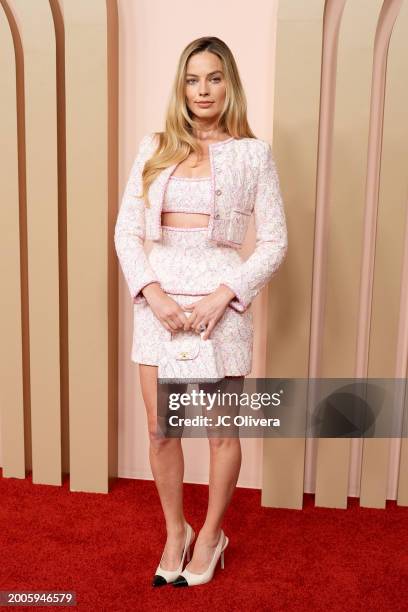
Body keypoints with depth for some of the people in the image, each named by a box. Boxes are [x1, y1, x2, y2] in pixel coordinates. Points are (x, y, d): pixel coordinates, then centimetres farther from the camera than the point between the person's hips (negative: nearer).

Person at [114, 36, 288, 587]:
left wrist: (223, 295, -13)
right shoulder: (155, 148, 8)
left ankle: (211, 535, 33)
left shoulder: (253, 152, 2)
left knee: (222, 430, 9)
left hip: (221, 298, -2)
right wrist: (153, 293, -11)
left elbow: (275, 241, -1)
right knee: (161, 430, 9)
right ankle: (175, 532, 33)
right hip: (159, 297, 3)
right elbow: (126, 231, 4)